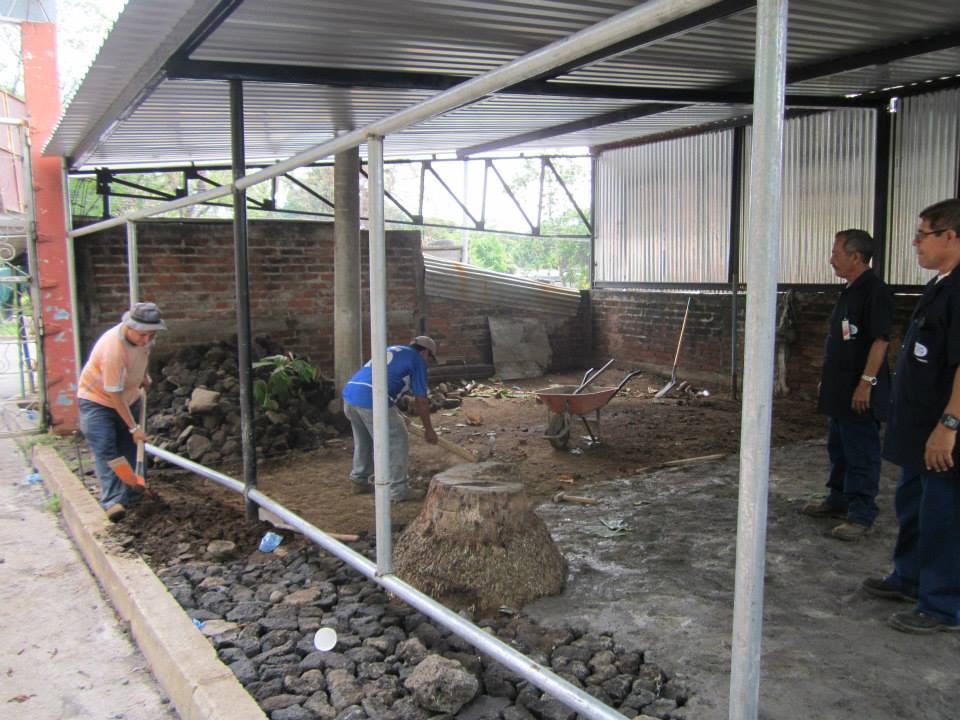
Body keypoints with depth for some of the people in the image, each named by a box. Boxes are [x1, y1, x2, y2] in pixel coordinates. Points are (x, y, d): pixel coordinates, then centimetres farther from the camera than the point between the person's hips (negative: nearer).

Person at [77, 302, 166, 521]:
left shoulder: (144, 336, -16)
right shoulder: (113, 349, -37)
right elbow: (115, 394, -30)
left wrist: (143, 376, 13)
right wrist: (133, 427, -25)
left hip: (129, 397, 7)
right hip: (98, 399, -7)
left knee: (128, 448, 8)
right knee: (105, 450, -16)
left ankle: (129, 494, 18)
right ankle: (113, 501, -21)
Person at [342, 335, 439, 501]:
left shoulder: (392, 349, 30)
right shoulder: (417, 361, 8)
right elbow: (421, 401, 8)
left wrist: (395, 414, 49)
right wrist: (429, 429, 19)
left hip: (349, 393, 8)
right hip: (373, 400, -8)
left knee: (363, 441, 26)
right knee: (397, 442, 6)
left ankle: (359, 481, 36)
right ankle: (398, 490, 9)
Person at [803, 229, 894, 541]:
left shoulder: (874, 291, -16)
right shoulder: (849, 291, 14)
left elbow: (880, 340, -21)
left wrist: (866, 382, -24)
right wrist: (827, 380, 22)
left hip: (859, 392, -10)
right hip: (838, 390, 10)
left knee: (861, 455, -2)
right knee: (838, 449, 19)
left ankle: (861, 515, 5)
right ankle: (838, 500, 32)